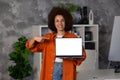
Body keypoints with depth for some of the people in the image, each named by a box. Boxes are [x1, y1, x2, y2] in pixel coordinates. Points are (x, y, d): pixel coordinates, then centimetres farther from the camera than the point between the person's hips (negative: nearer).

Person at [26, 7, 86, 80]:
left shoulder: (73, 37, 3)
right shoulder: (48, 37, 11)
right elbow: (31, 46, 14)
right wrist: (35, 38, -7)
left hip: (66, 71, -2)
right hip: (51, 70, 2)